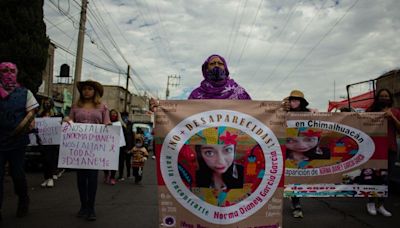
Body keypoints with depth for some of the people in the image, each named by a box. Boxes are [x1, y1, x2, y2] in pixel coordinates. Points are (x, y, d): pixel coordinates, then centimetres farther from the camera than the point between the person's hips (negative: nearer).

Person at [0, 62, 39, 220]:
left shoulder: (24, 92, 5)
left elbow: (32, 111, -2)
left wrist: (20, 128, -11)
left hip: (17, 140, 0)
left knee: (17, 173, 7)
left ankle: (23, 201, 31)